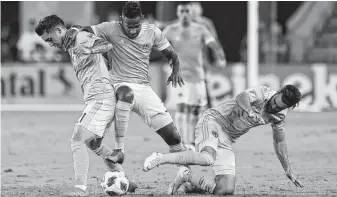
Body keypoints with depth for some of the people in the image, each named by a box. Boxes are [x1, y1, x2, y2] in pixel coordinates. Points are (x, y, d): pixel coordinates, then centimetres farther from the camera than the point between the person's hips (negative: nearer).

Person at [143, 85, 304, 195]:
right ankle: (160, 158, -24)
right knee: (208, 158, -40)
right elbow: (242, 97, -38)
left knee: (226, 190, -11)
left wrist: (288, 170, 26)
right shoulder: (263, 93, -16)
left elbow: (279, 142, 21)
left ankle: (188, 177, 13)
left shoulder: (279, 115, 6)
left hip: (227, 139, 7)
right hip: (213, 121, -7)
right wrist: (248, 110, -57)